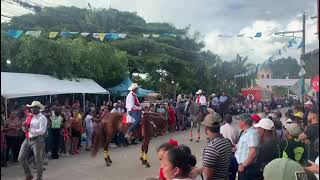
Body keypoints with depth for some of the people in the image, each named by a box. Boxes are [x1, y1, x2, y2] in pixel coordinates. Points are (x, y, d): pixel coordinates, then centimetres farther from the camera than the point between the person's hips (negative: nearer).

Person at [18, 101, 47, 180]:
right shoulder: (30, 117, 10)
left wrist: (29, 130, -16)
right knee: (21, 158, 8)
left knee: (38, 161, 5)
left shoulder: (42, 118, -10)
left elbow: (42, 131, -20)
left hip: (37, 140, -7)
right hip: (27, 140, 7)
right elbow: (25, 128, 18)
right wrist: (24, 126, -6)